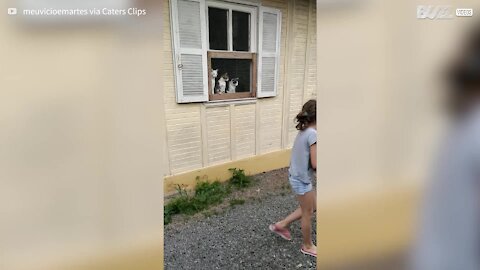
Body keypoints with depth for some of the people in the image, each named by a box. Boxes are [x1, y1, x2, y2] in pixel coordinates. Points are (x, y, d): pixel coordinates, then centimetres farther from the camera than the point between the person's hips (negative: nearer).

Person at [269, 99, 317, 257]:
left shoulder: (304, 131, 4)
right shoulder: (313, 134, -24)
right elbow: (315, 164, -24)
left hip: (296, 176, 9)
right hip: (302, 179, -9)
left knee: (312, 206, 24)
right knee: (308, 213, 11)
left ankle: (281, 225, 31)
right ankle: (307, 246, 34)